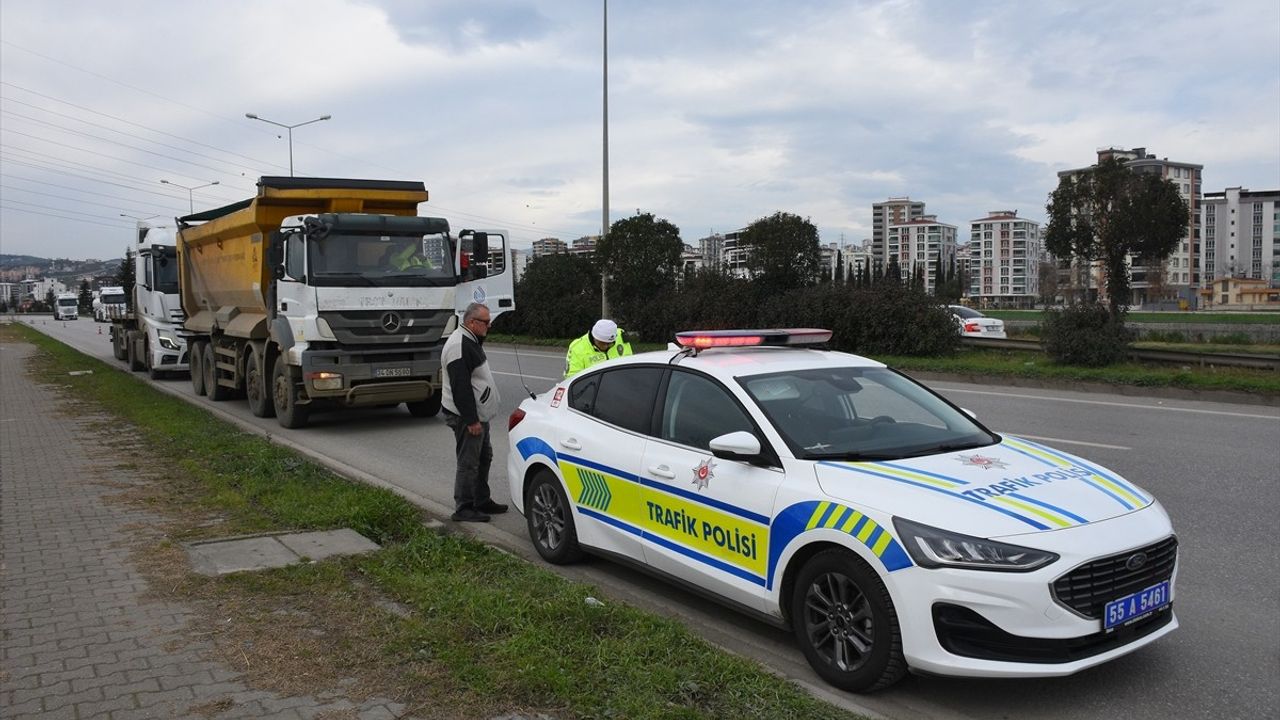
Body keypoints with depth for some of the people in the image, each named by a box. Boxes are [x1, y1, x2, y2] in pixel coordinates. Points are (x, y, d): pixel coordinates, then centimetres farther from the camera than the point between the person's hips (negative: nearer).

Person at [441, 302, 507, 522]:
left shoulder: (471, 341, 12)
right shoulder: (458, 346, -21)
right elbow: (460, 387, -25)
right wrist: (471, 420, -24)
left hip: (477, 413, 11)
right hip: (466, 416, -11)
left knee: (484, 457, 19)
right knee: (468, 462, -4)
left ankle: (482, 501, 30)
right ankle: (463, 509, 4)